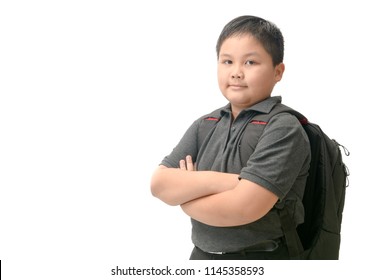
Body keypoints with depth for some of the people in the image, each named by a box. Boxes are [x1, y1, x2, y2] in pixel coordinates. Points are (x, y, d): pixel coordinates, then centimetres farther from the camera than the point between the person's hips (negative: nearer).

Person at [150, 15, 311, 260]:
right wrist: (219, 181, -21)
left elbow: (243, 208, -26)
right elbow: (160, 183, -6)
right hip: (201, 255, 6)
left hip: (260, 256, -5)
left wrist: (184, 193, -10)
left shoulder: (284, 128, -17)